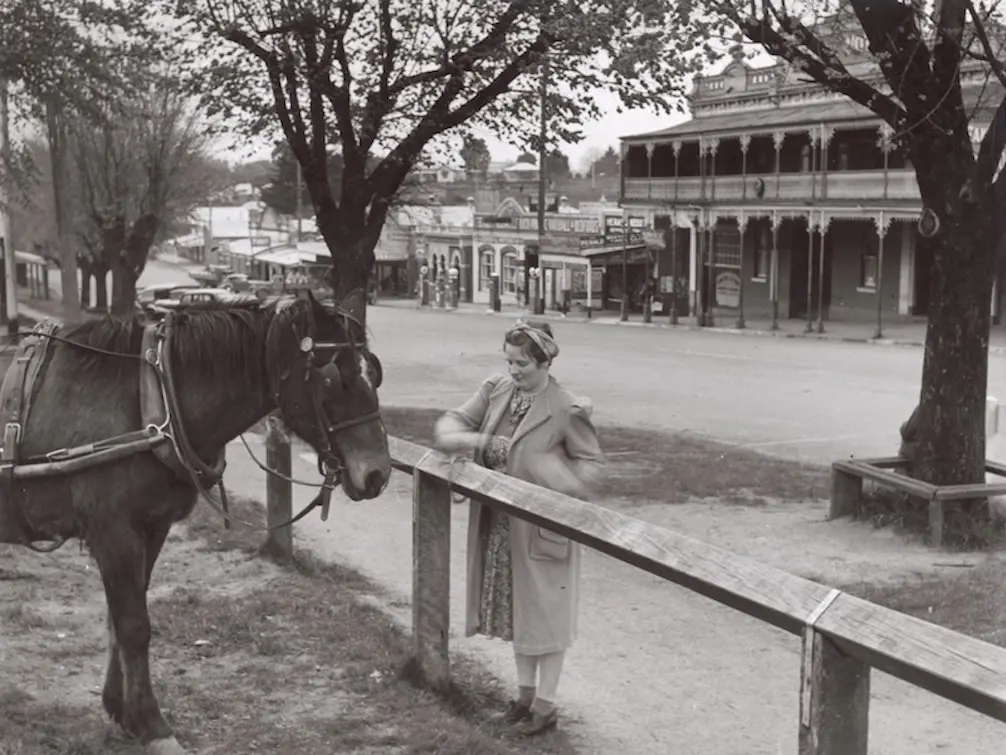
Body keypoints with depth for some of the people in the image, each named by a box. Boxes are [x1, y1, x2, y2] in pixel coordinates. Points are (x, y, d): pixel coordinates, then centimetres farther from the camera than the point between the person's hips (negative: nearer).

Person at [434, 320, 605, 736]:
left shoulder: (565, 409, -17)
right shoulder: (494, 391, -3)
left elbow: (591, 461, -9)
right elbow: (450, 423, -5)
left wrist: (562, 492, -26)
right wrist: (477, 440, -26)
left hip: (544, 528, -6)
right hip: (499, 525, 6)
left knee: (544, 611, 8)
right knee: (514, 608, 18)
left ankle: (545, 704, 22)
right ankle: (525, 693, 35)